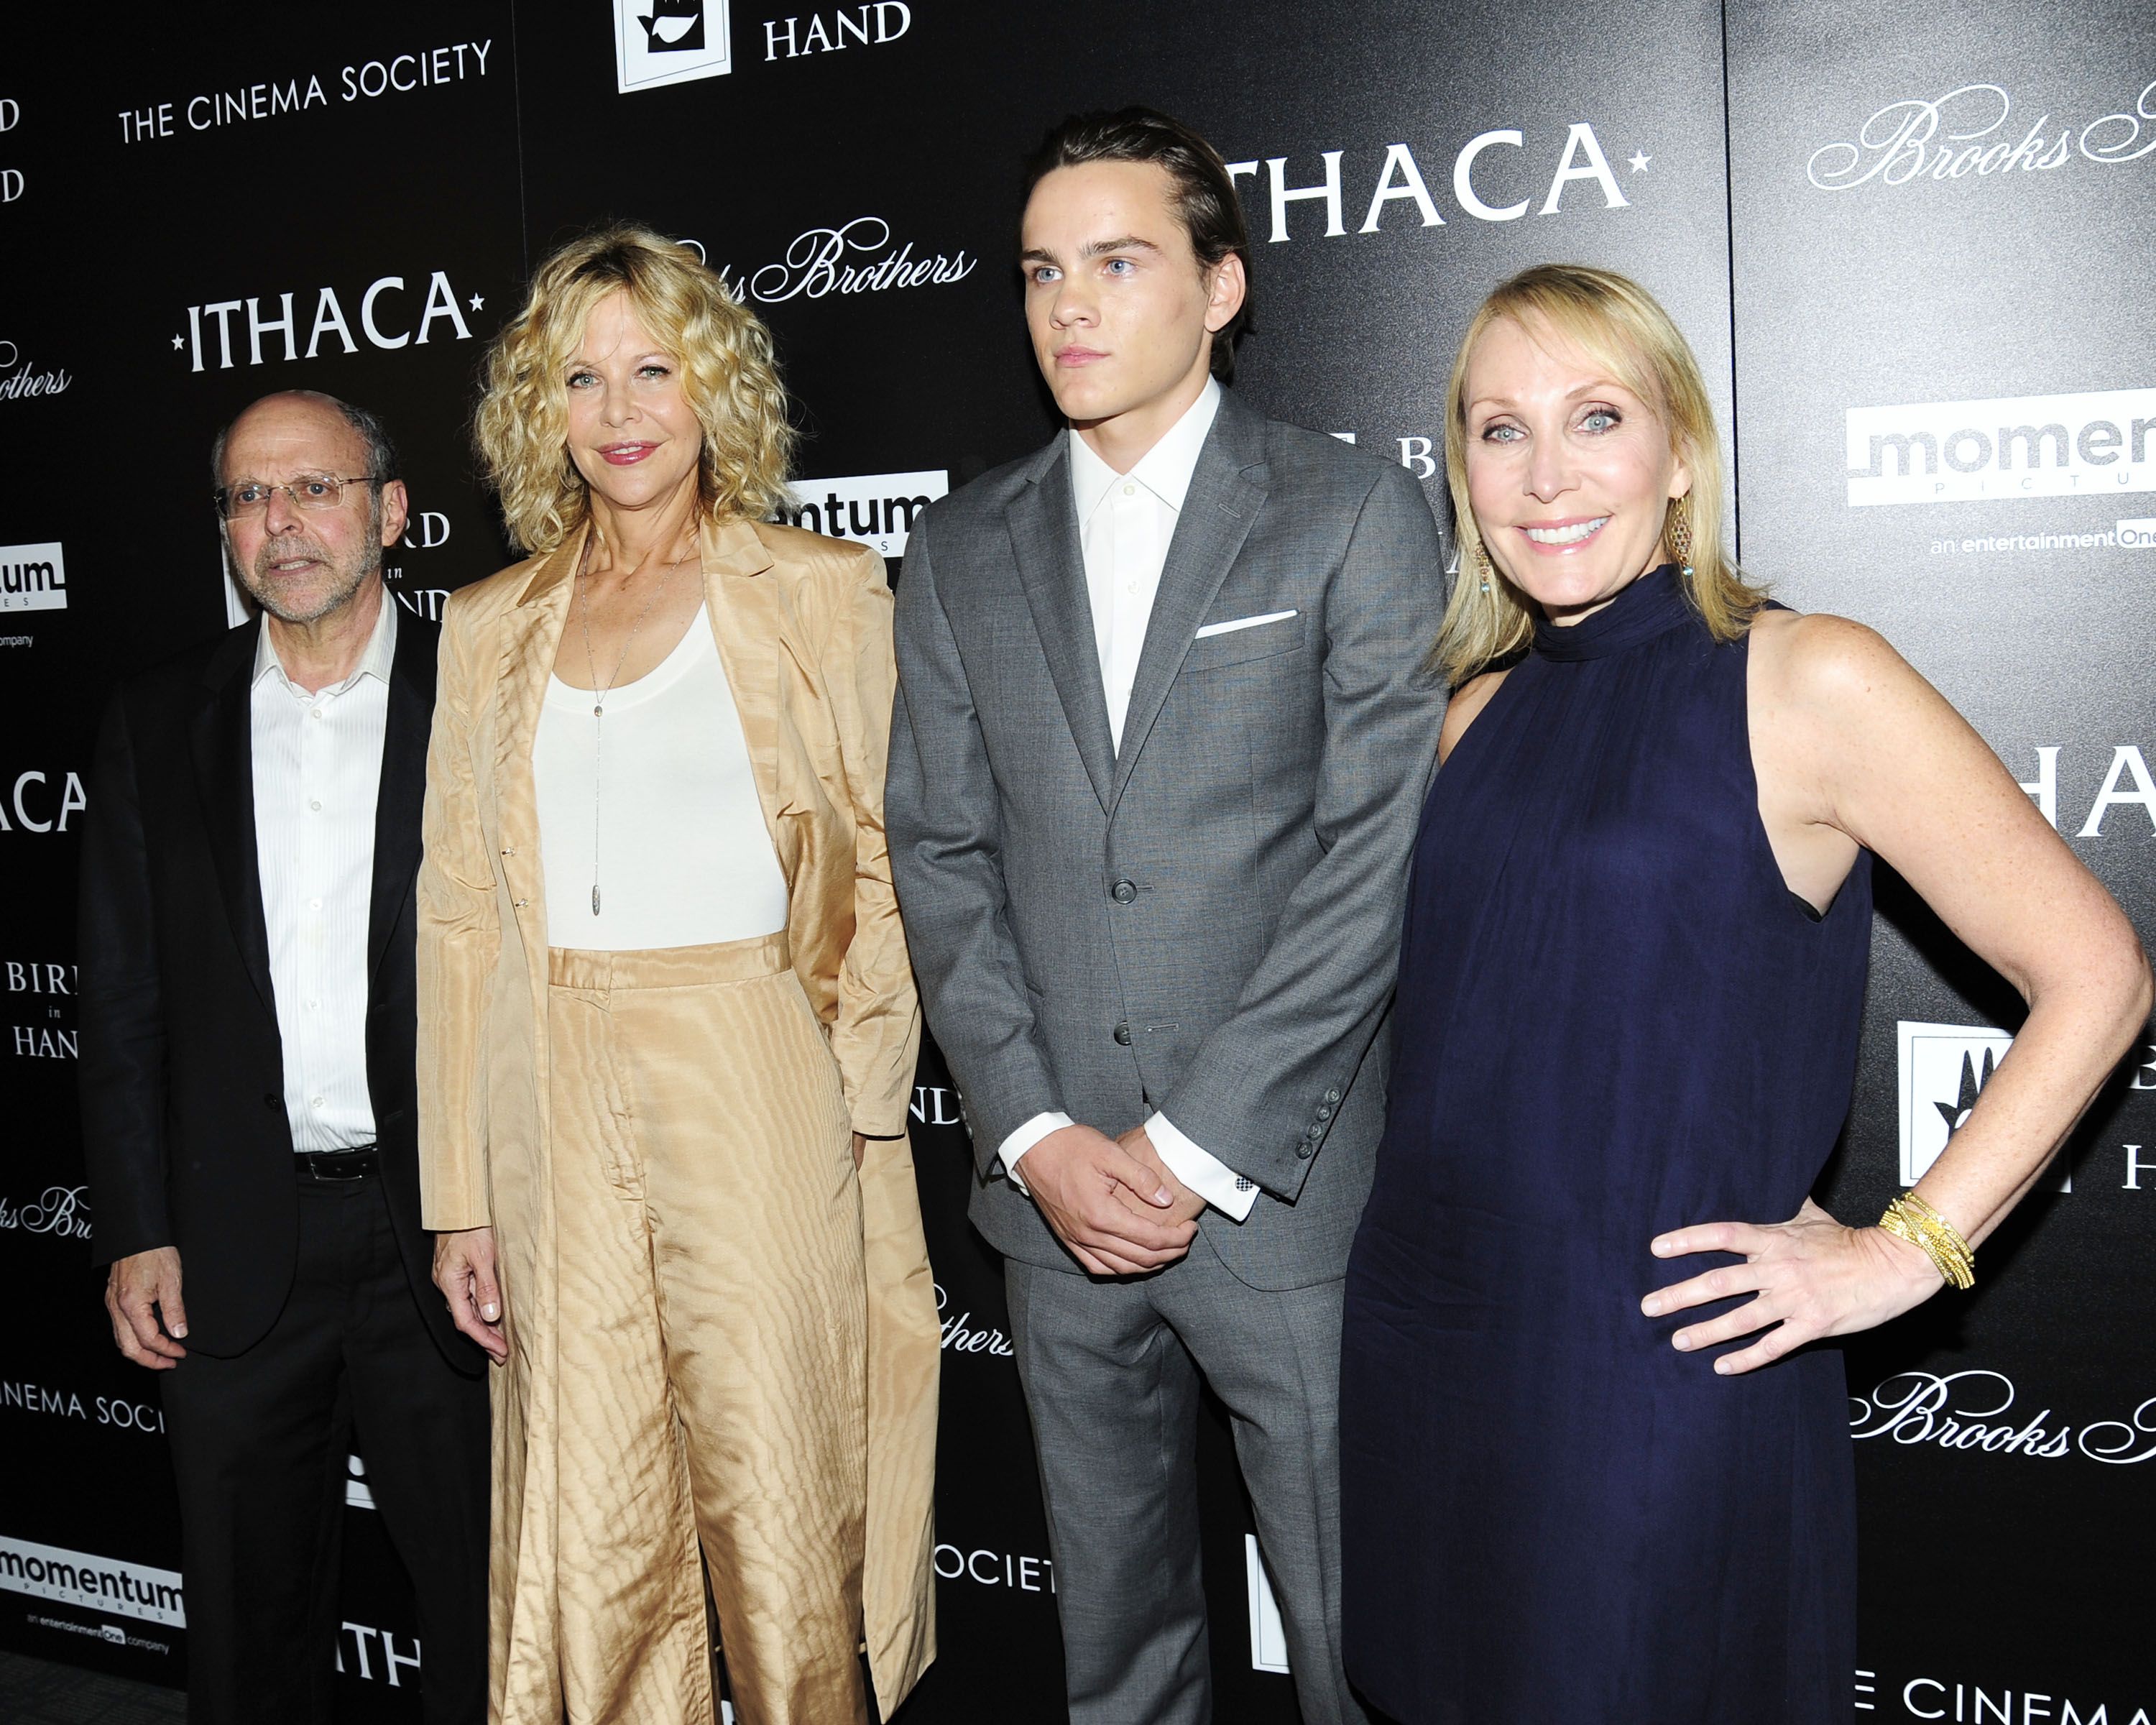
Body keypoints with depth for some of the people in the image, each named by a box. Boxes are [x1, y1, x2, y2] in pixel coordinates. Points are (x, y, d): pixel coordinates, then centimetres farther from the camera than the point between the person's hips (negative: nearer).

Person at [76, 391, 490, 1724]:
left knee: (491, 1617, 9)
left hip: (446, 1235, -2)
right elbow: (123, 1001, 7)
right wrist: (137, 1232, 1)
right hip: (237, 1252, 2)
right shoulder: (157, 724, 7)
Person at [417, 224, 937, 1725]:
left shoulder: (824, 595, 4)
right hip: (557, 1110, 3)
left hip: (758, 1100, -3)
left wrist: (861, 1079, -11)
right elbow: (461, 918, 11)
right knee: (588, 1551, 9)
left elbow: (887, 868, 2)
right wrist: (461, 1197, 7)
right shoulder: (490, 628, 12)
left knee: (783, 1523, 3)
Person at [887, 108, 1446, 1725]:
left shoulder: (1355, 514, -3)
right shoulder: (964, 549, 9)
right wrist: (1038, 1135, -5)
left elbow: (1383, 853, -10)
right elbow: (943, 856, 6)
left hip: (1286, 1187, -3)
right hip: (1058, 1186, 4)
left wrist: (1195, 1146, -13)